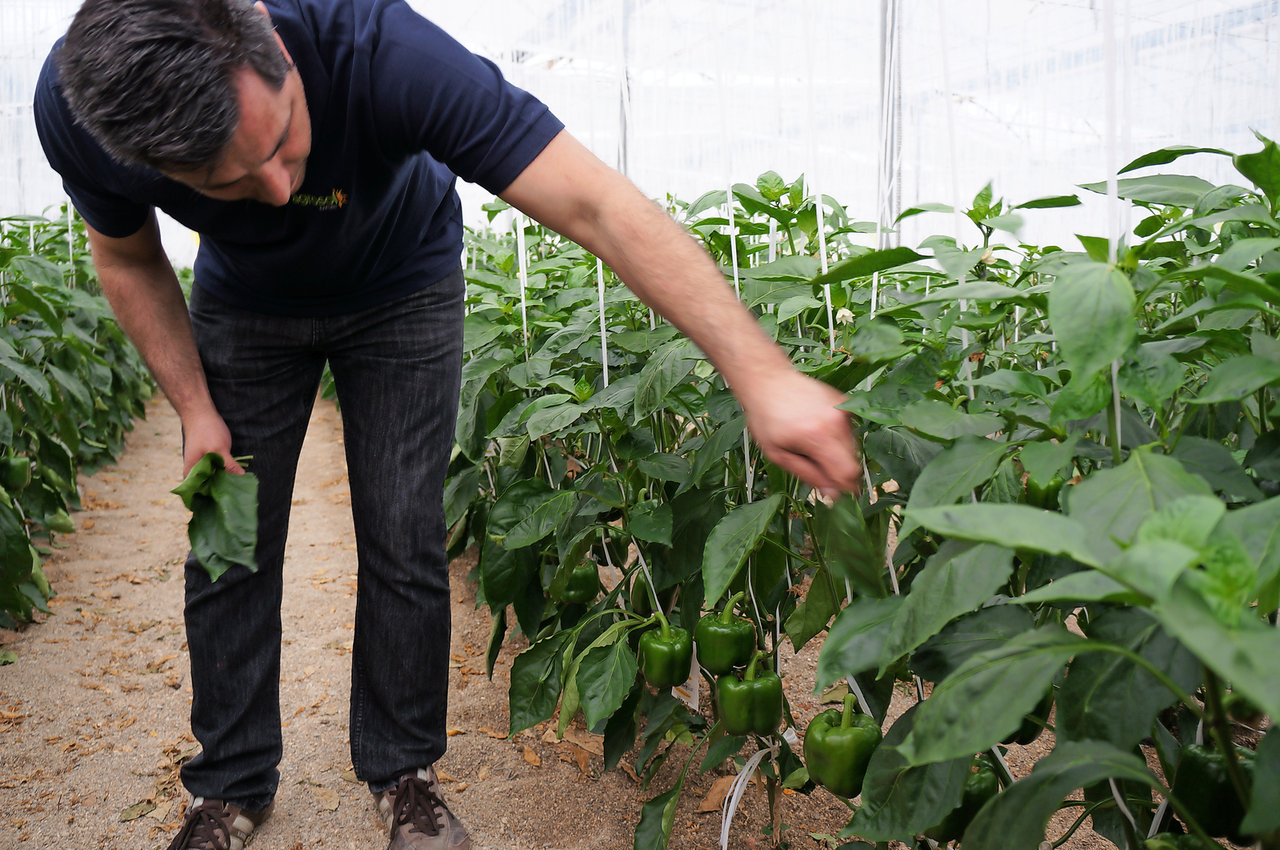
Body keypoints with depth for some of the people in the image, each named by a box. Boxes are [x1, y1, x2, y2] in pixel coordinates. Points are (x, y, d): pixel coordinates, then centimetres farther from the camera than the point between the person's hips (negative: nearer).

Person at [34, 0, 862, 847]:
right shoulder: (75, 108, -30)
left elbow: (598, 205, -47)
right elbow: (128, 259, -6)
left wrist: (762, 375, -53)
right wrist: (194, 406, -13)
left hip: (400, 292, -2)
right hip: (243, 302, 3)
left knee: (404, 546, -2)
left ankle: (403, 771, 21)